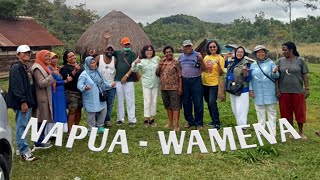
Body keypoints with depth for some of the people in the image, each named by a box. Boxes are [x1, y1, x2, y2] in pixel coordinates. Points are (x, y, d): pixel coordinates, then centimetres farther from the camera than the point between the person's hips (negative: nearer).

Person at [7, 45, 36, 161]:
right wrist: (23, 102, -22)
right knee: (21, 126, -5)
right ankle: (24, 152, -1)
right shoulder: (16, 67, -13)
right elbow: (16, 86, -21)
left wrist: (30, 101, 19)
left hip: (27, 102, 10)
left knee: (24, 125, 15)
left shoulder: (25, 68, 18)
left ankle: (24, 148, 25)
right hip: (21, 103, -10)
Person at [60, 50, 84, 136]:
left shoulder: (80, 66, 15)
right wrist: (75, 70, -24)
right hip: (71, 92, -6)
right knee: (72, 110, -12)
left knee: (79, 109, 8)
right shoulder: (65, 67, -2)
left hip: (81, 91, 6)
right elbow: (66, 78, -17)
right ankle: (69, 131, -8)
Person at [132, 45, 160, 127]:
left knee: (154, 101, 7)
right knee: (147, 101, -4)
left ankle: (152, 119, 16)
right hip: (146, 84, -3)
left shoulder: (156, 59, 7)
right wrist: (135, 63, -27)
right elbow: (134, 70, -12)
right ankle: (146, 119, 5)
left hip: (155, 83, 3)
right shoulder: (142, 61, -3)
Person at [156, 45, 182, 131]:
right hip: (164, 88, 6)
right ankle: (170, 122, 28)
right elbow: (157, 74, 13)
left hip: (174, 88, -6)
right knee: (167, 105, 15)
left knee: (175, 106, -5)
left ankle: (176, 125, -4)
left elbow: (180, 76, -6)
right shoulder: (162, 62, 12)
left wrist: (180, 87, -12)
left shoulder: (176, 62, -3)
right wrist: (159, 66, -4)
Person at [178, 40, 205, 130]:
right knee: (186, 102, 11)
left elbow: (203, 68, 0)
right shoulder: (181, 57, 12)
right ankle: (190, 121, 25)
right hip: (184, 81, 5)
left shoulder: (197, 55, -2)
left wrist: (201, 61, -16)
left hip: (196, 81, -4)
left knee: (198, 103, -2)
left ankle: (199, 123, 8)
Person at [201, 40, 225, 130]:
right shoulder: (206, 57, 7)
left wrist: (218, 64, -24)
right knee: (209, 103, 14)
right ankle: (214, 120, 28)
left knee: (212, 102, -14)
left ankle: (217, 123, -8)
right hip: (205, 83, 6)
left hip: (214, 83, -6)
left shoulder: (220, 58, -5)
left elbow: (221, 73, -9)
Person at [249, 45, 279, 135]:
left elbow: (276, 76, -4)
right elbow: (251, 79, 10)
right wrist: (250, 89, 4)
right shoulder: (253, 65, 7)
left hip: (269, 92, -2)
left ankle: (273, 131, 9)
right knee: (260, 112, 9)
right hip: (258, 93, 3)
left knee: (271, 111, 4)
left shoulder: (270, 63, 0)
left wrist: (274, 72, -25)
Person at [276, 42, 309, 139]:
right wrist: (277, 89, -2)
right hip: (284, 91, 1)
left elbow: (305, 76, 1)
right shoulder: (280, 61, 3)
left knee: (300, 112, 5)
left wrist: (307, 89, -3)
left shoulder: (300, 60, 0)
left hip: (298, 91, -1)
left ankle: (301, 132, 21)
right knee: (287, 113, 7)